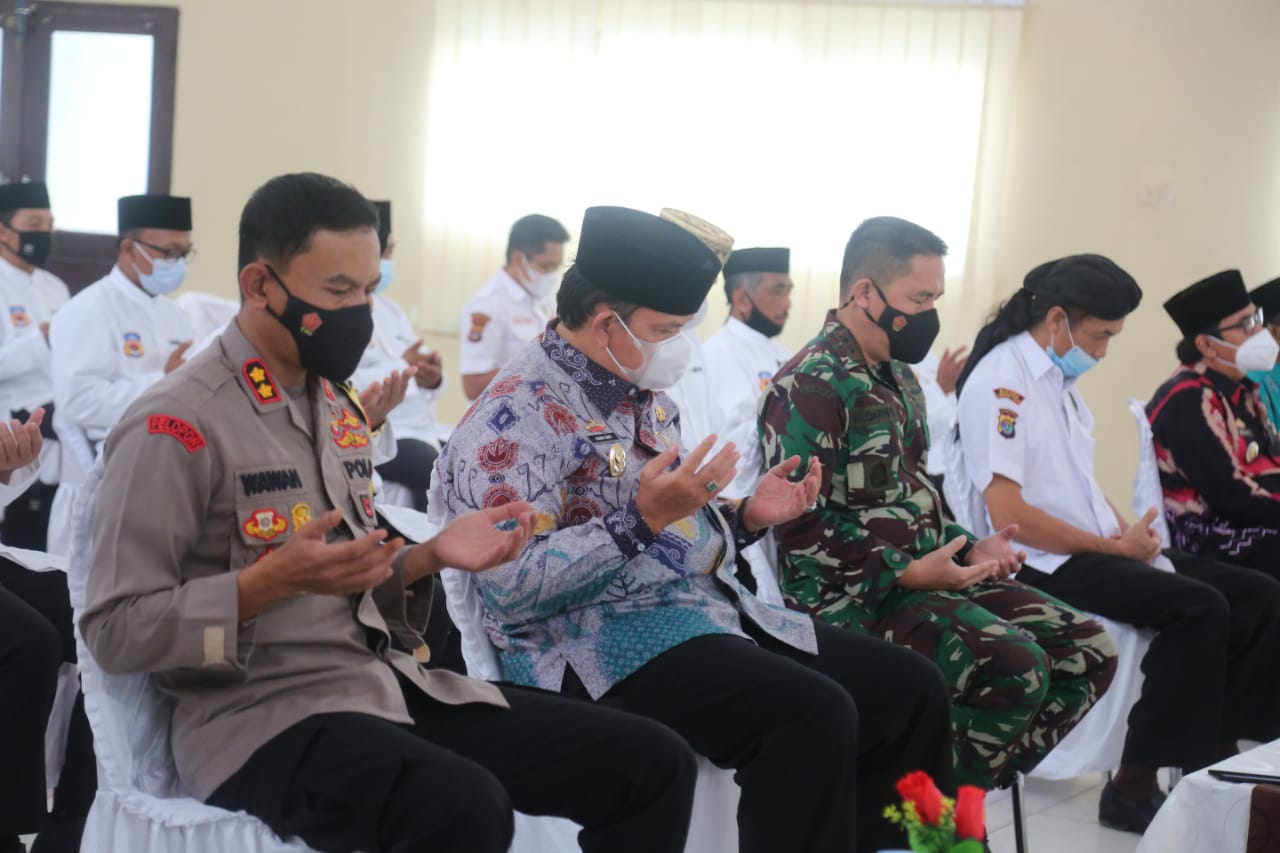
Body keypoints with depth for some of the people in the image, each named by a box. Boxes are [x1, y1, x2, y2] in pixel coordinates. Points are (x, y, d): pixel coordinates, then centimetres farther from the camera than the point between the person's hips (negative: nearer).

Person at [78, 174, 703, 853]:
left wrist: (431, 556, 2)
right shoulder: (176, 427, -10)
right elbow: (114, 631, -12)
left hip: (386, 681, 8)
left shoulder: (336, 408, 15)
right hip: (259, 711, -8)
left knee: (653, 764, -5)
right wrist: (269, 581, -22)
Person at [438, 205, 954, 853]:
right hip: (600, 640, -9)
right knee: (813, 714, -30)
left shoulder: (644, 397, 15)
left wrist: (746, 518, 5)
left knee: (911, 689, -2)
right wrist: (643, 520, -25)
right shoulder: (516, 416, -12)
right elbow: (510, 591, -21)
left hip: (708, 609, 9)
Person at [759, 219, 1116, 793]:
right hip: (853, 593, -9)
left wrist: (969, 548, 6)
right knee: (1015, 667, -29)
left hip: (925, 571, 10)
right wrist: (906, 573, -21)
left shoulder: (898, 378, 17)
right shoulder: (811, 386, -14)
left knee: (1087, 650, -1)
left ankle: (970, 787, 1)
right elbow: (800, 529, -18)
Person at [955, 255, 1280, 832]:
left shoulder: (1060, 377, 15)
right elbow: (1008, 515, -21)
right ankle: (1135, 784, -18)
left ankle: (1218, 759, -3)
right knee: (1199, 608, -27)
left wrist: (1127, 531, 1)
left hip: (1096, 551, 9)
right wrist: (1116, 547, -13)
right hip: (1044, 565, -9)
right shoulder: (1001, 380, -14)